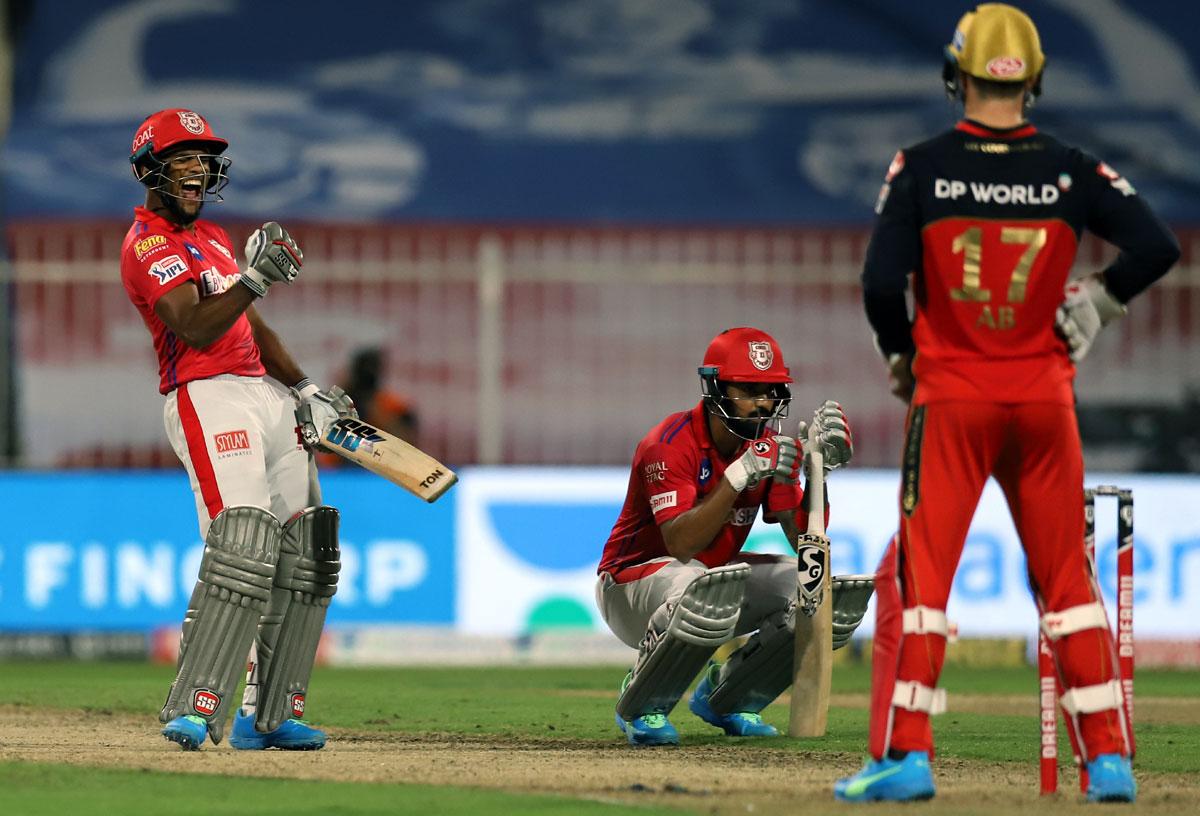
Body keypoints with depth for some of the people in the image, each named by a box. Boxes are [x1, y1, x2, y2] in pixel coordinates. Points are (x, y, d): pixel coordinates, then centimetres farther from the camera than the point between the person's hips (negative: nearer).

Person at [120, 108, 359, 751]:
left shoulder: (212, 238, 24)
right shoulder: (147, 245, -6)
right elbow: (196, 328, -20)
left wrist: (304, 388, 16)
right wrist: (254, 278, -31)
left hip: (267, 395, 10)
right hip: (209, 399, -10)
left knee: (303, 558, 7)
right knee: (242, 547, -24)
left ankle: (269, 716, 11)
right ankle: (193, 710, -27)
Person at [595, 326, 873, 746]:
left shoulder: (769, 446, -2)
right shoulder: (670, 445, -22)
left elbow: (804, 541, -7)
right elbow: (681, 543, -33)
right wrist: (741, 474, -39)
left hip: (716, 571, 7)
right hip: (631, 579, -7)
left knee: (826, 591, -10)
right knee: (708, 588, -41)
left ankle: (728, 698, 9)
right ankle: (641, 707, -15)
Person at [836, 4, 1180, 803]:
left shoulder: (922, 168, -6)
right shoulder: (1070, 170, -1)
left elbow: (882, 282, -12)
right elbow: (1157, 247, -9)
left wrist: (901, 355, 6)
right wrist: (1094, 304, 6)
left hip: (950, 399, -2)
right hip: (1045, 397, 2)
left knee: (917, 573, 3)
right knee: (1066, 577, 10)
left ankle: (905, 755, -5)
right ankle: (1110, 759, 7)